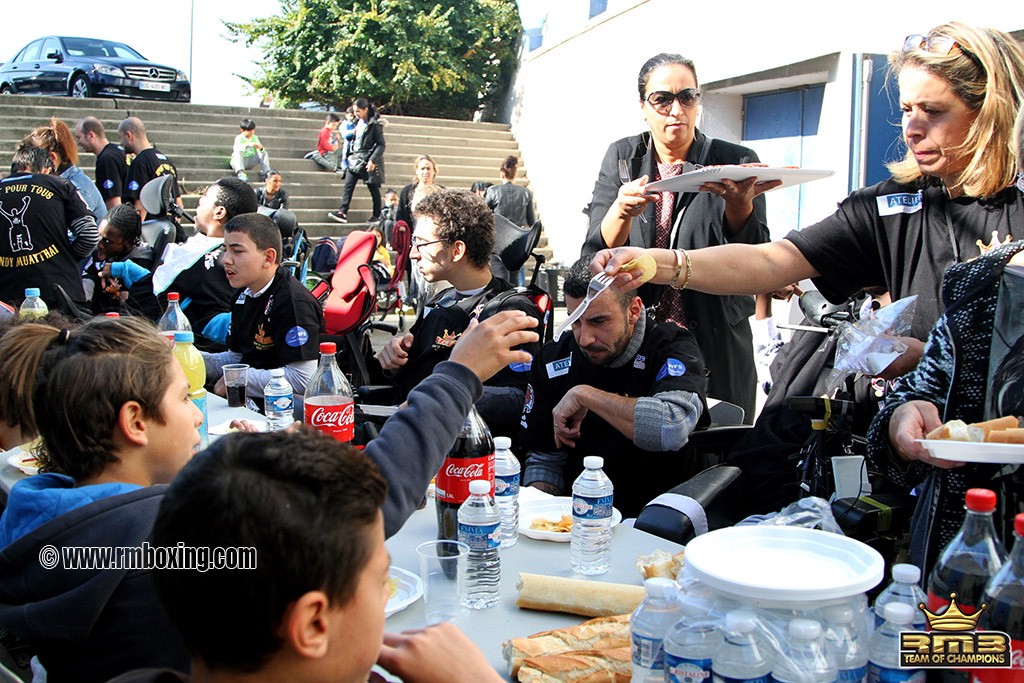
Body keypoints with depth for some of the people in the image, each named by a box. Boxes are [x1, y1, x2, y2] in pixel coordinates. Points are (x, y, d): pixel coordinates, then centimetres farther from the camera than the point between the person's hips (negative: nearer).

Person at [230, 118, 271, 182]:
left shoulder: (254, 138, 6)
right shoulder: (239, 138, -9)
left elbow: (259, 152, -3)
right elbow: (237, 148, -32)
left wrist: (261, 148, -26)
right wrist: (248, 144, -45)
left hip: (250, 163, 5)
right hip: (240, 162, -5)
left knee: (264, 153, -10)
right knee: (237, 152, -35)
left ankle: (265, 174, -19)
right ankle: (240, 173, -53)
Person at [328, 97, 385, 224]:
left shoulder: (375, 124, -10)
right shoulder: (357, 123, 10)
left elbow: (381, 145, -12)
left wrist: (373, 161, -19)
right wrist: (348, 156, 14)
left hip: (369, 162, -6)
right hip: (355, 159, 6)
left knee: (373, 188, 4)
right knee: (348, 185, -5)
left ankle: (377, 215, 14)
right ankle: (343, 212, -10)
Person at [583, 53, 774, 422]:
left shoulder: (736, 162, -2)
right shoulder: (621, 158, 4)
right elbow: (596, 256, -5)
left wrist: (739, 204, -28)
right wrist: (622, 212, -25)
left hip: (716, 348, -1)